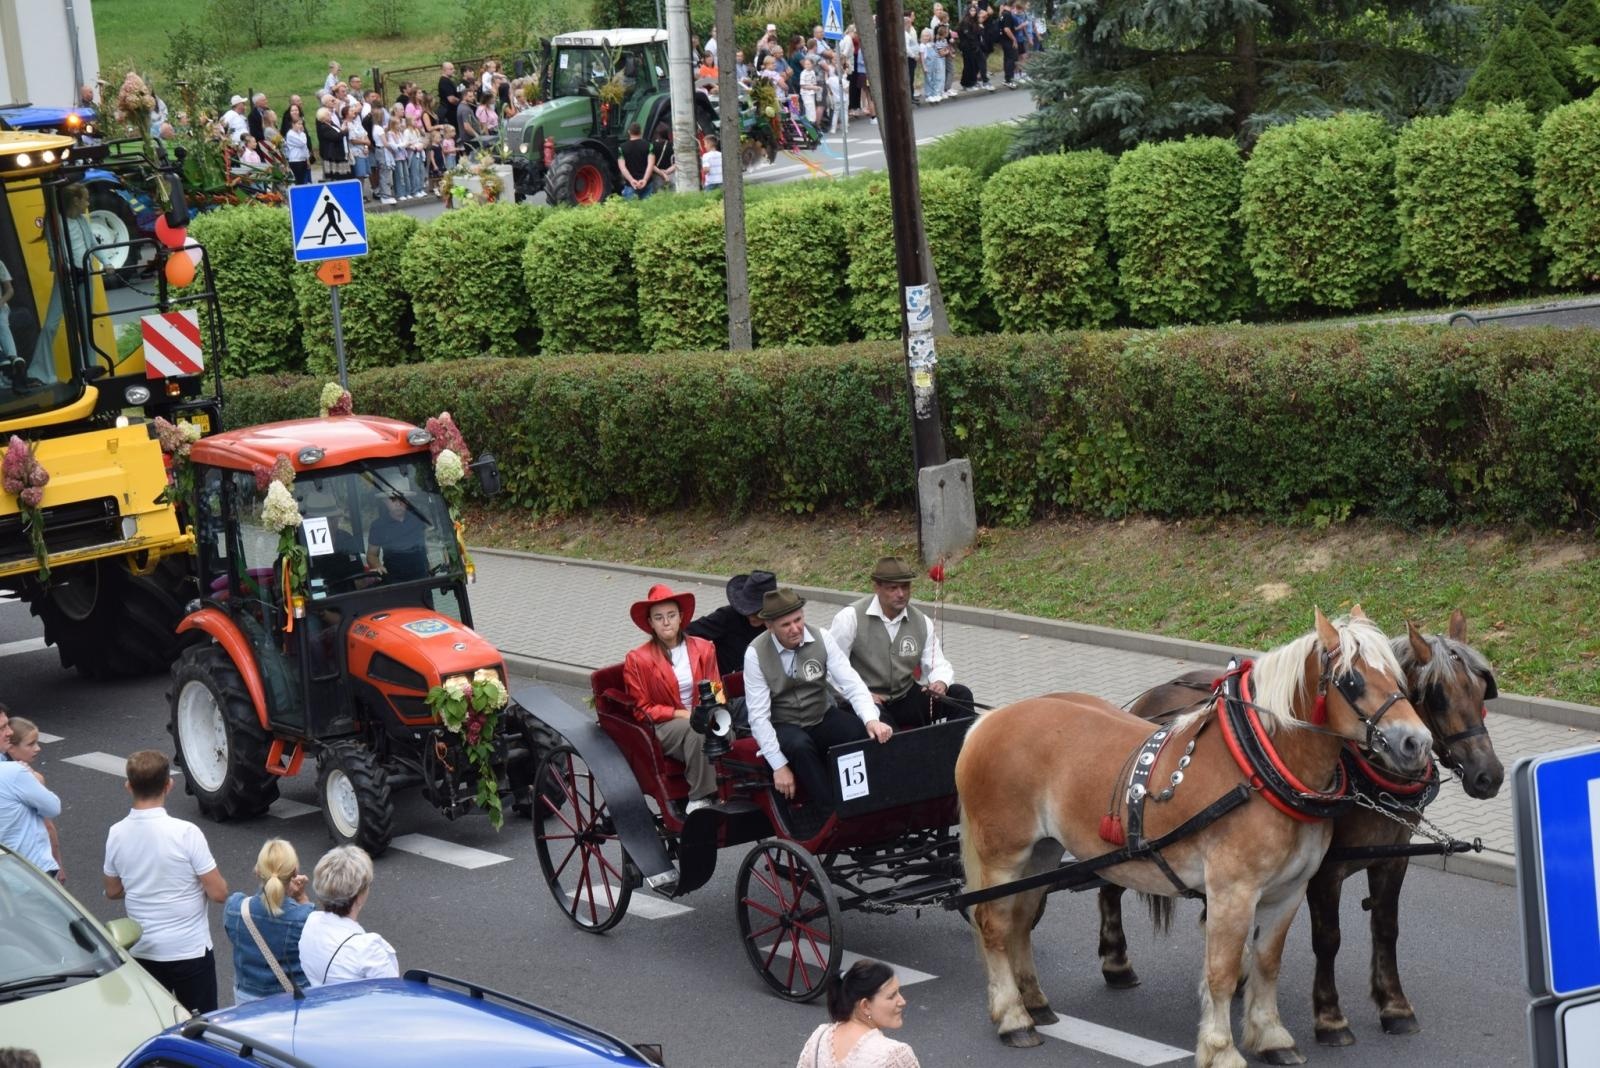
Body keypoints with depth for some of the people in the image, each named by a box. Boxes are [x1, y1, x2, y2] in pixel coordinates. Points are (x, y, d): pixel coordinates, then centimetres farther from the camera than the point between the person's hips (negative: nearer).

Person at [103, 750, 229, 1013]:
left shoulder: (116, 834, -5)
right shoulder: (186, 833, -18)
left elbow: (113, 891, 10)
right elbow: (219, 893, -14)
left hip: (142, 951, 4)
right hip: (189, 950, -4)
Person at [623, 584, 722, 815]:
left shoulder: (704, 649, 11)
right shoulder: (637, 659, 1)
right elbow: (643, 710, 1)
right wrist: (682, 714, -12)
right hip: (663, 728, -3)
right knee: (696, 730, -38)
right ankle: (700, 799, -33)